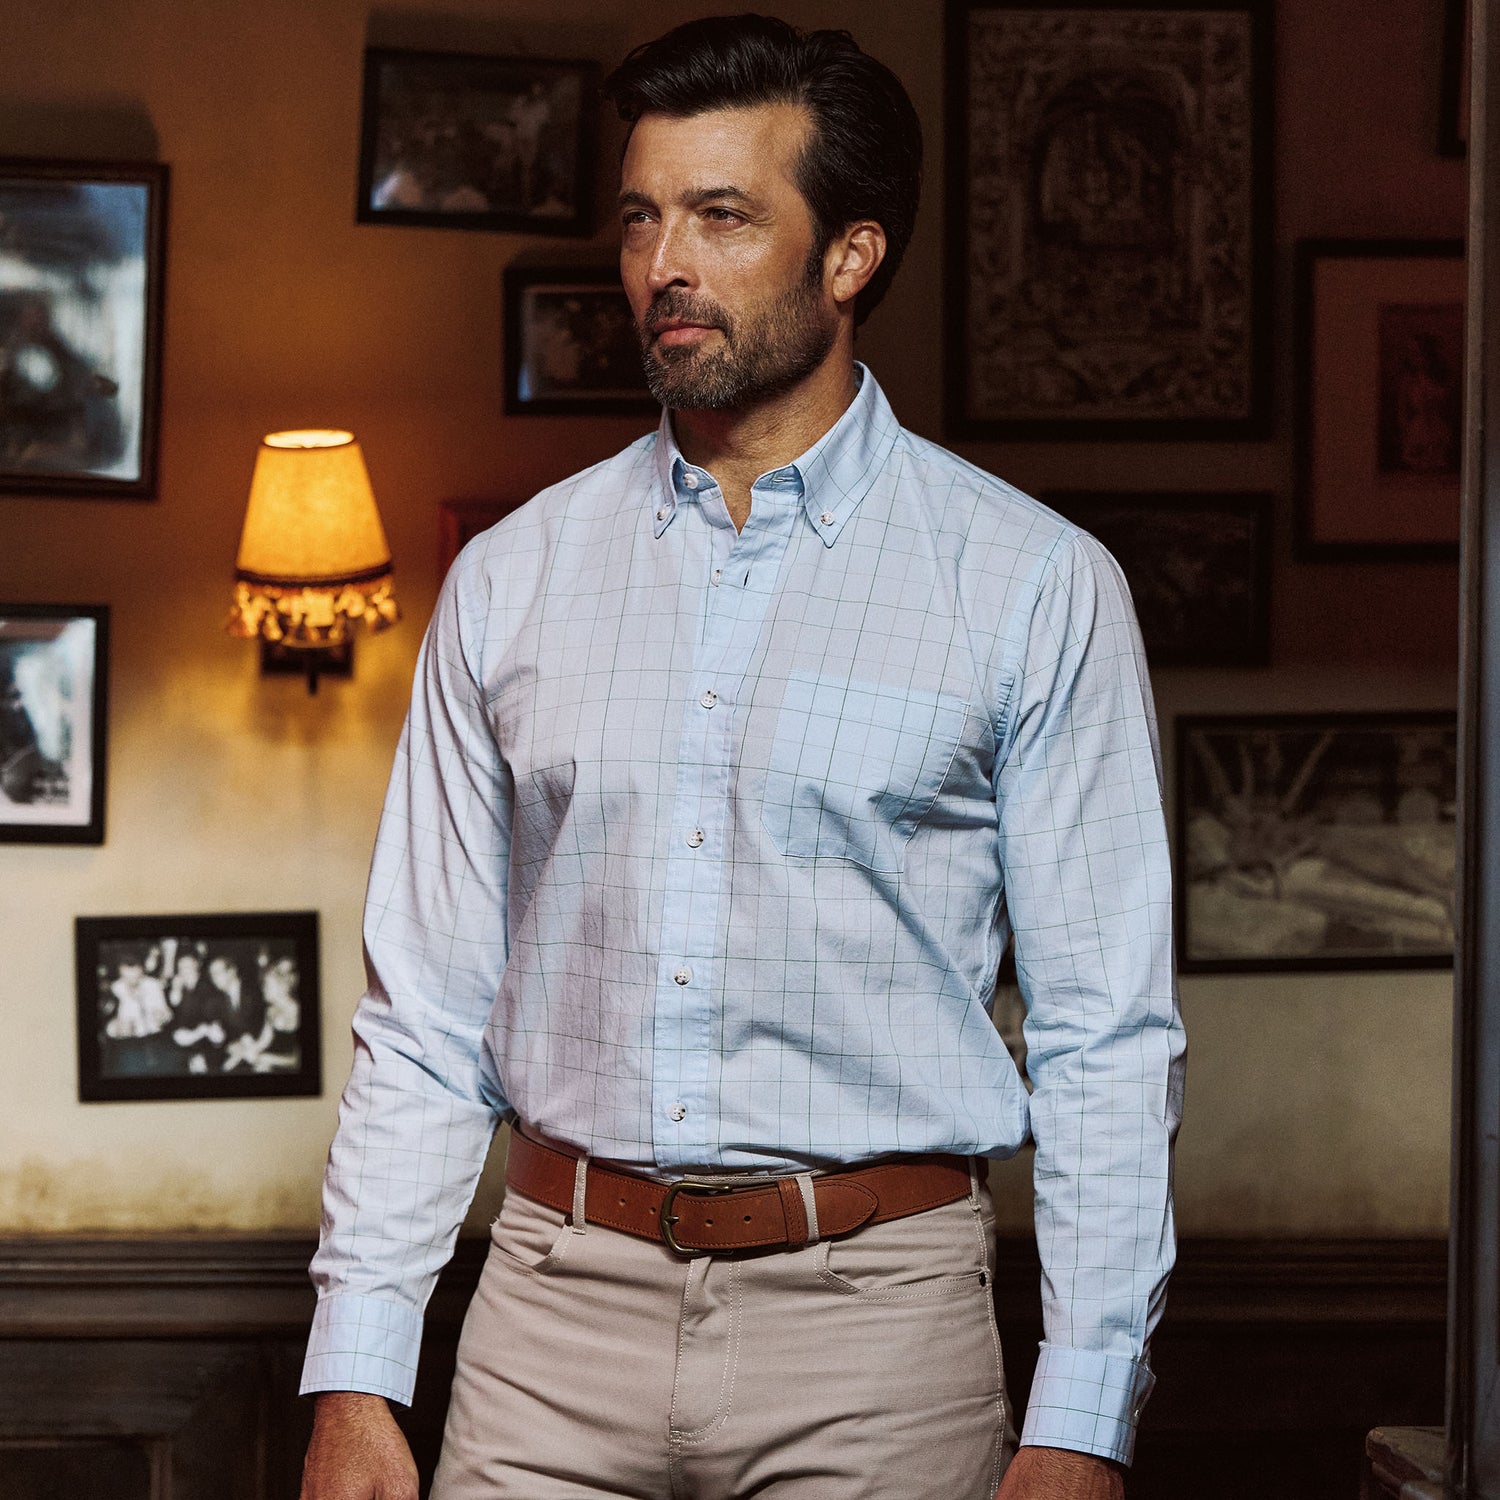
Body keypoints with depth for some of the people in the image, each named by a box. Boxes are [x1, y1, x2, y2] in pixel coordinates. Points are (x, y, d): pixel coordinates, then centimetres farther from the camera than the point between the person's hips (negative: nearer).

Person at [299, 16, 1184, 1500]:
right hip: (558, 1316, 2)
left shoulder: (1034, 584, -2)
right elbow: (425, 1023, 8)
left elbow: (1106, 1038, -3)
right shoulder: (510, 582, 7)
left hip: (873, 1321, -2)